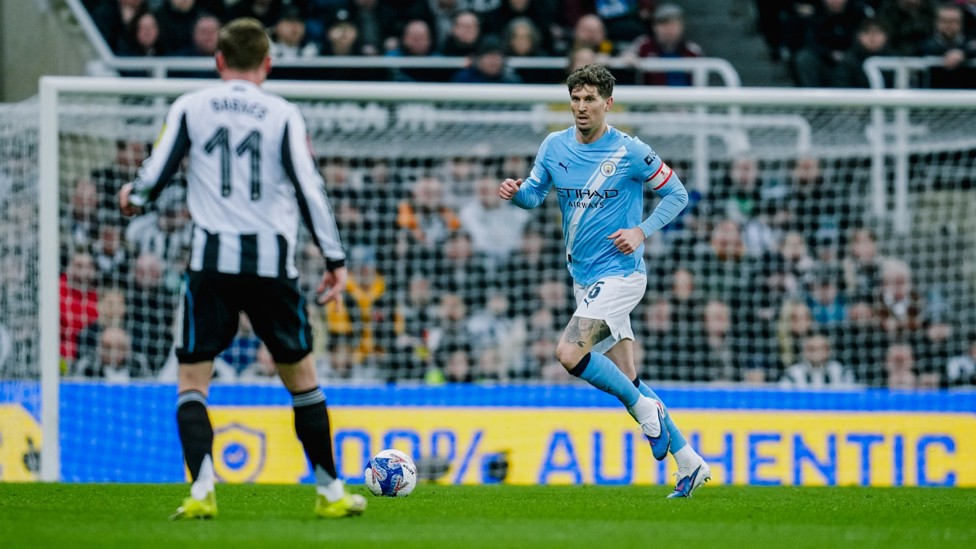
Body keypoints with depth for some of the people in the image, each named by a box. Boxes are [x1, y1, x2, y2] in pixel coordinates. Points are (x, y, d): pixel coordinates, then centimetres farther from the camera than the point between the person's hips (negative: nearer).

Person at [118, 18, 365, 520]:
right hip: (273, 261, 1)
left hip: (212, 258, 0)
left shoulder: (189, 108, 5)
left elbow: (154, 175, 5)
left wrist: (133, 198, 29)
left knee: (192, 380, 5)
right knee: (301, 378, 13)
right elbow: (309, 189, 0)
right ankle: (331, 492, 16)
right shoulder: (283, 115, 4)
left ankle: (202, 488, -15)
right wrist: (335, 261, 5)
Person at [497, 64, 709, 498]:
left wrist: (642, 232, -16)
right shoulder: (554, 146, 5)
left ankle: (646, 410, -4)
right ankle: (689, 462, 18)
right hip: (584, 279, 7)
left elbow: (677, 193, -2)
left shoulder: (630, 151, -10)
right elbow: (535, 193, 12)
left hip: (619, 272, -7)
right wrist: (516, 192, -11)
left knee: (570, 353, -23)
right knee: (625, 378, 8)